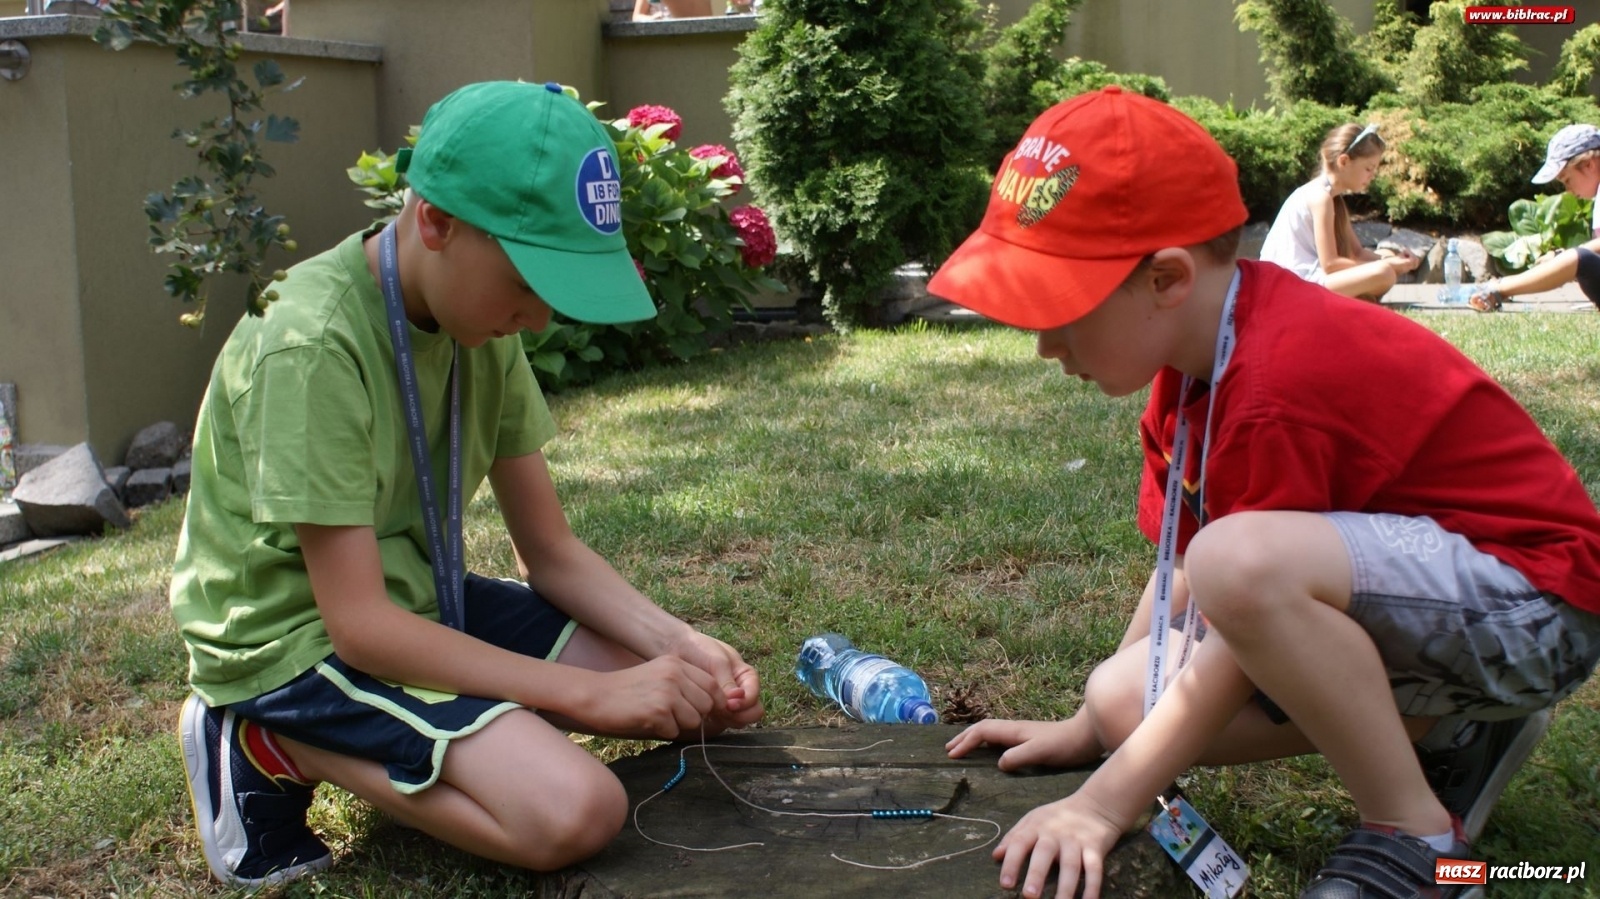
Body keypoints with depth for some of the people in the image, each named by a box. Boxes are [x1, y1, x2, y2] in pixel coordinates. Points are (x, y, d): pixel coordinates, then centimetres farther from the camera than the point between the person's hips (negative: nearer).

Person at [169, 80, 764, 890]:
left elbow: (550, 551, 1)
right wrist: (592, 691, -26)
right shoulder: (312, 345, -27)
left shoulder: (481, 323, -4)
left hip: (418, 601, 8)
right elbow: (357, 623, -27)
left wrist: (680, 644, -15)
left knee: (703, 697, 3)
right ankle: (280, 749, -5)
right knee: (574, 810, -26)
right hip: (296, 640, -7)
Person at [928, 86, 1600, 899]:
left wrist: (1104, 803, -20)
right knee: (1122, 695, -4)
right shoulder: (1197, 352, 0)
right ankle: (1447, 731, 8)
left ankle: (1416, 832, -14)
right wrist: (1093, 727, 9)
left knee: (1242, 560, -37)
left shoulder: (1276, 386, -28)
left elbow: (1246, 602, -25)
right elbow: (1181, 570, 6)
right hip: (1399, 603, 10)